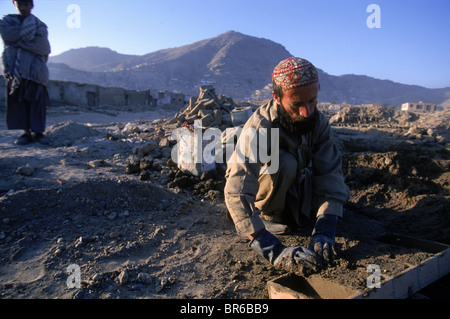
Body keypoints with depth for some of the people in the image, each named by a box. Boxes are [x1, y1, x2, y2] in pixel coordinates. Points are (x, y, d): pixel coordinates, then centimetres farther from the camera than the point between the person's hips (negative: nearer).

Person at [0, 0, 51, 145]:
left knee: (37, 99, -8)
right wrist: (26, 30, -3)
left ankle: (38, 132, -6)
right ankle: (26, 133, -3)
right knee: (18, 99, -5)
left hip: (34, 67, -1)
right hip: (15, 66, 1)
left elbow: (43, 46, -5)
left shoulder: (40, 25, 13)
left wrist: (18, 41, -6)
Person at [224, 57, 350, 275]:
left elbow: (330, 175, -26)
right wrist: (275, 252, -52)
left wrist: (324, 233, -41)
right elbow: (237, 194, -45)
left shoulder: (319, 122, -20)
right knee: (285, 163, -34)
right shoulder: (259, 128, -36)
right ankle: (269, 215, -9)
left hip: (294, 183, 5)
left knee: (340, 191, -17)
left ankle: (289, 211, 9)